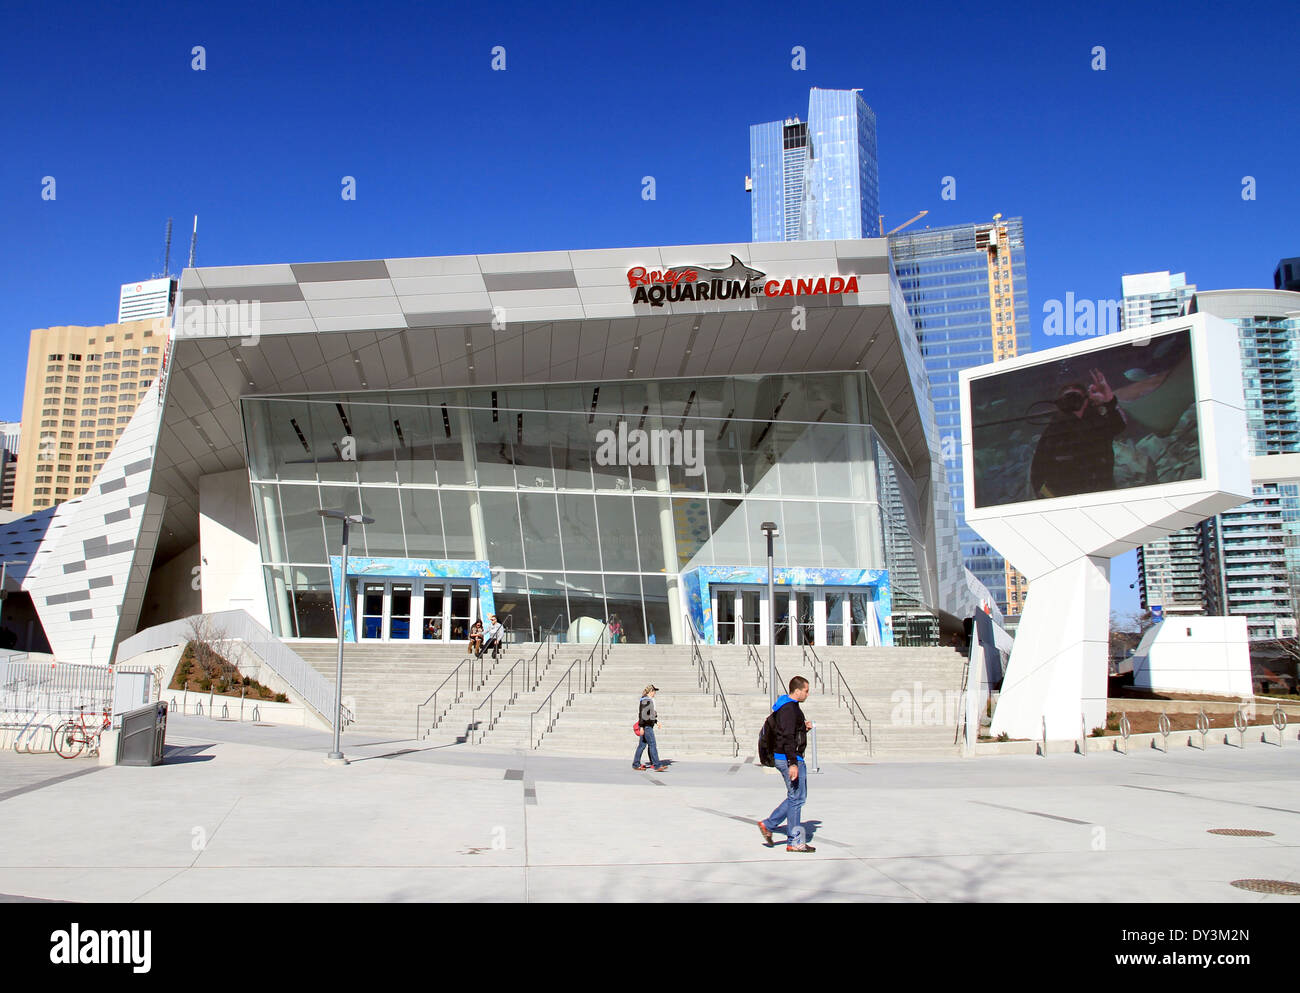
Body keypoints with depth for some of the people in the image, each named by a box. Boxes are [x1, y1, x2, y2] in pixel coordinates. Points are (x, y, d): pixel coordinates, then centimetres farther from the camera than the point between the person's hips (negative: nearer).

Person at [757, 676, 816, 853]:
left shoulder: (790, 706, 16)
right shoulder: (790, 709, -17)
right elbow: (788, 738, -23)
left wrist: (804, 728, 10)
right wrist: (793, 764, -25)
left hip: (784, 758, 10)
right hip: (789, 758, -10)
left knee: (796, 797, 16)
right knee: (796, 798, -2)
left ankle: (768, 825, 17)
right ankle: (795, 842, 5)